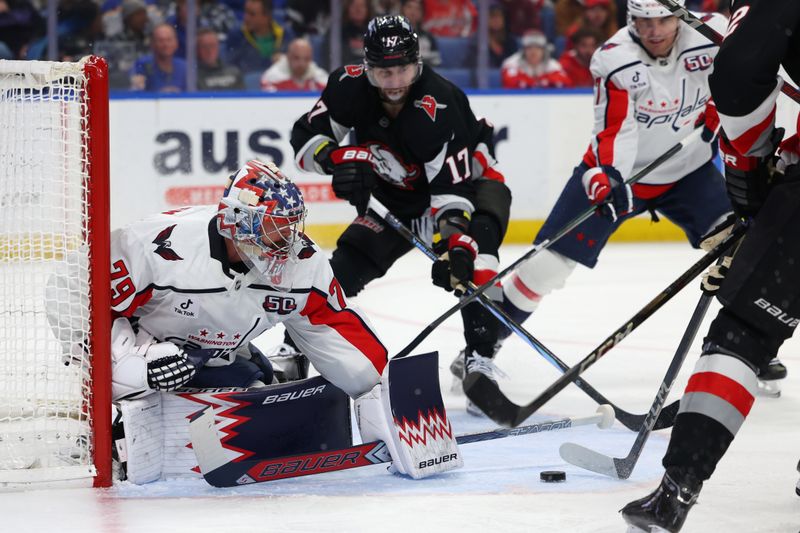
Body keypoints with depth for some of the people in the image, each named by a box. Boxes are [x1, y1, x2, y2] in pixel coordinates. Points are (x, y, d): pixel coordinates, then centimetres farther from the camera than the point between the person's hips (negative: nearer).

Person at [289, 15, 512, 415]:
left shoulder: (436, 107, -35)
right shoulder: (350, 86, -19)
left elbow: (451, 186, -39)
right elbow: (307, 135, -10)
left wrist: (453, 244, -50)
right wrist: (339, 157, -31)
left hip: (467, 182, -5)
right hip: (396, 198, 5)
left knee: (472, 257, -34)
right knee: (347, 264, -3)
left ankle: (478, 354, -34)